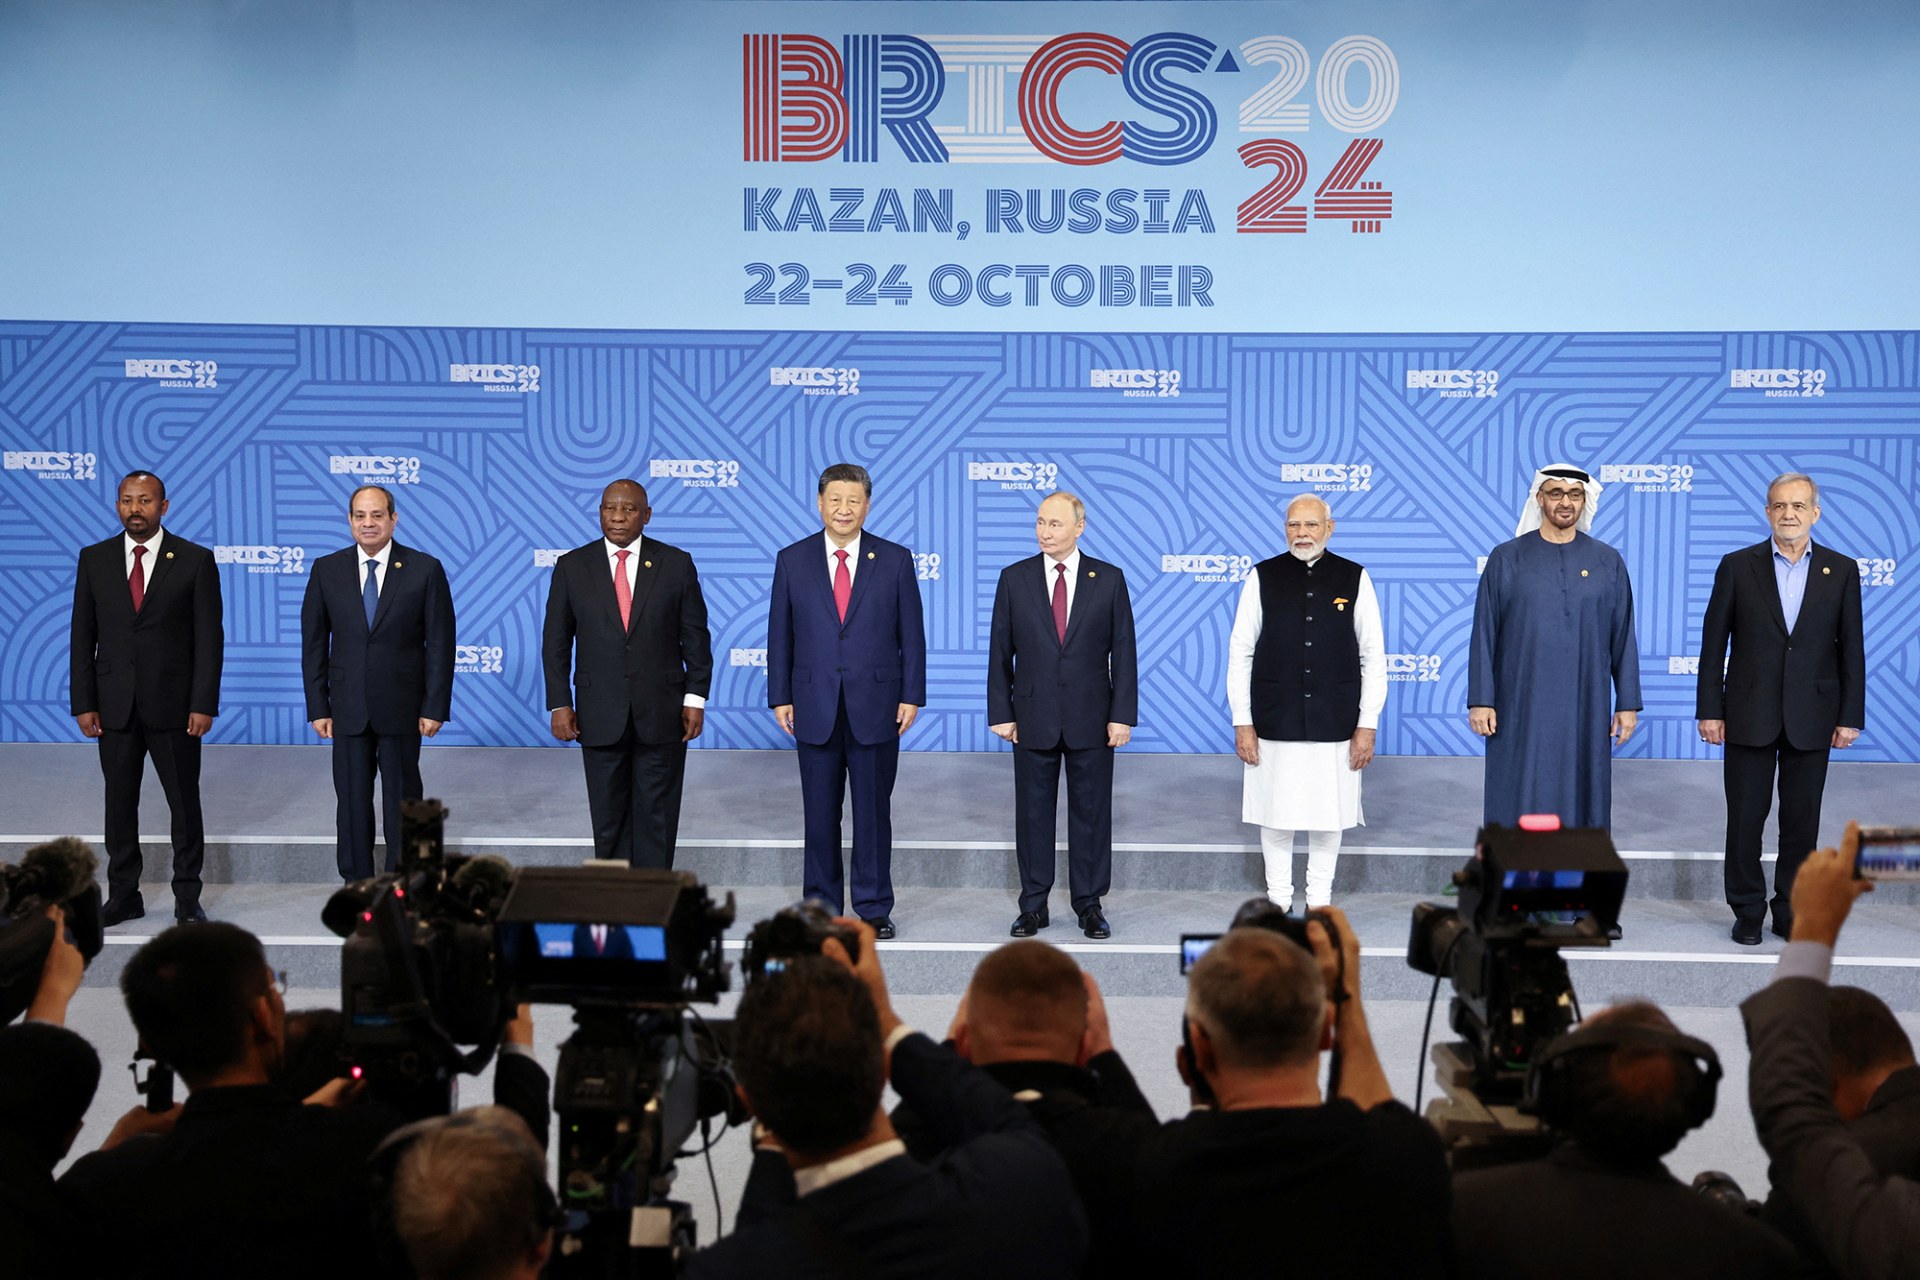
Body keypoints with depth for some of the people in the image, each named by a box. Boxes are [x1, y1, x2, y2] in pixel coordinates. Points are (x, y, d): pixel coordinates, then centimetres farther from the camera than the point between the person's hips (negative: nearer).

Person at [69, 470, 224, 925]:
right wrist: (84, 703, 0)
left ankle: (187, 898, 15)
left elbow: (209, 637, -4)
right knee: (119, 804, 8)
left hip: (173, 704, -2)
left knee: (185, 803, 4)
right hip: (114, 706, 2)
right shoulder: (94, 559, 5)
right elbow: (83, 636, 6)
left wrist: (204, 704, -10)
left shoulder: (195, 560, -2)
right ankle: (123, 896, 19)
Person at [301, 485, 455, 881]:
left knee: (403, 802, 6)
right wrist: (318, 707, 0)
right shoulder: (327, 570, 3)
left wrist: (435, 707, -7)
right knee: (352, 801, 7)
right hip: (348, 710, 2)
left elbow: (440, 643, -3)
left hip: (401, 709, -2)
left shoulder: (425, 569, -3)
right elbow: (314, 643, 5)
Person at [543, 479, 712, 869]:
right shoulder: (572, 567, 2)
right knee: (608, 818, 6)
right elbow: (556, 642, 5)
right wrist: (559, 704, -2)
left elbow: (695, 637, 3)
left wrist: (695, 698, -3)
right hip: (600, 716, 1)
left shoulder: (676, 564, 1)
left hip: (662, 714, -1)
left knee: (657, 817, 4)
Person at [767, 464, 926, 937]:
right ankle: (821, 906, 17)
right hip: (815, 709, 1)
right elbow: (780, 635, 6)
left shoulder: (895, 560, 2)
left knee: (873, 811, 4)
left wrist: (912, 696, -3)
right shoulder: (792, 560, 4)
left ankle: (874, 908, 13)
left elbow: (911, 633, 2)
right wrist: (780, 698, 1)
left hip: (875, 707, -1)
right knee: (820, 813, 7)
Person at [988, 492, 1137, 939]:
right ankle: (1033, 905, 16)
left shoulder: (1109, 580, 1)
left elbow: (1122, 651, 0)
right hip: (1033, 718, 1)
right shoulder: (1014, 578, 2)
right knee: (1033, 813, 6)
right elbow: (1000, 652, 4)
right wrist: (1001, 713, -1)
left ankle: (1089, 904, 16)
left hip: (1091, 718, -1)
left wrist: (1122, 715, -6)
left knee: (1091, 813, 5)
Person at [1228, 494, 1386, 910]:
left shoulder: (1354, 579, 1)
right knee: (1275, 817, 6)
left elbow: (1373, 656, 2)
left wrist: (1367, 725, -2)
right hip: (1274, 724, 0)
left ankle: (1320, 901, 22)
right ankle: (1278, 901, 20)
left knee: (1329, 817, 8)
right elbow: (1240, 652, 2)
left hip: (1335, 725, 0)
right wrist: (1242, 723, -2)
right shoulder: (1263, 578, 0)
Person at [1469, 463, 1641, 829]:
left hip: (1585, 710, 1)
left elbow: (1623, 637, 7)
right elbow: (1484, 634, 1)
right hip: (1521, 709, -1)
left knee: (1580, 800, 5)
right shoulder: (1506, 559, 2)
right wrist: (1480, 700, -5)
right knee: (1519, 804, 0)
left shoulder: (1608, 562, 6)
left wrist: (1628, 703, 3)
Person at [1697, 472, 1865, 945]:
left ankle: (1791, 913, 19)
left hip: (1811, 718, 1)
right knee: (1745, 818, 4)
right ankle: (1747, 913, 16)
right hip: (1749, 716, -1)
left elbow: (1851, 648, 3)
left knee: (1802, 821, 7)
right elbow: (1713, 643, 1)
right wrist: (1710, 710, -3)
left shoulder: (1841, 570, 3)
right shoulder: (1737, 566, 0)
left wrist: (1850, 716, -1)